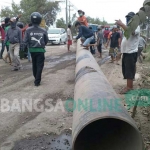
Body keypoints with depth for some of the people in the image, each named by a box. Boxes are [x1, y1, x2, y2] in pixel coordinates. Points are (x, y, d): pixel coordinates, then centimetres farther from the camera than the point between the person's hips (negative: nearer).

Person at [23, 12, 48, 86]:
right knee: (39, 66, 5)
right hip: (40, 50, -2)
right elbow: (46, 40, 1)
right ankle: (37, 81, 2)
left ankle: (36, 78, 36)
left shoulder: (28, 30, -11)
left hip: (32, 50, 2)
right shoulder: (43, 30, -10)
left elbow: (25, 41, -10)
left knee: (34, 65, 20)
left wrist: (29, 45, 10)